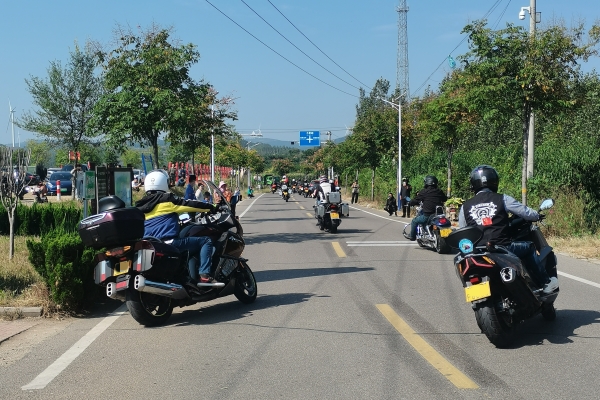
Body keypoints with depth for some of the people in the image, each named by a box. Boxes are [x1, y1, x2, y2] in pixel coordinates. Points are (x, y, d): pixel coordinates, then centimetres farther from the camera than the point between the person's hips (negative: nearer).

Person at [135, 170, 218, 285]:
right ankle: (204, 276, -13)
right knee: (206, 241, 0)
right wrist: (210, 207, 14)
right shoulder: (167, 199, -1)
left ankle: (193, 277, 21)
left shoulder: (140, 205, 18)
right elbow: (190, 204, -1)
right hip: (169, 243, -8)